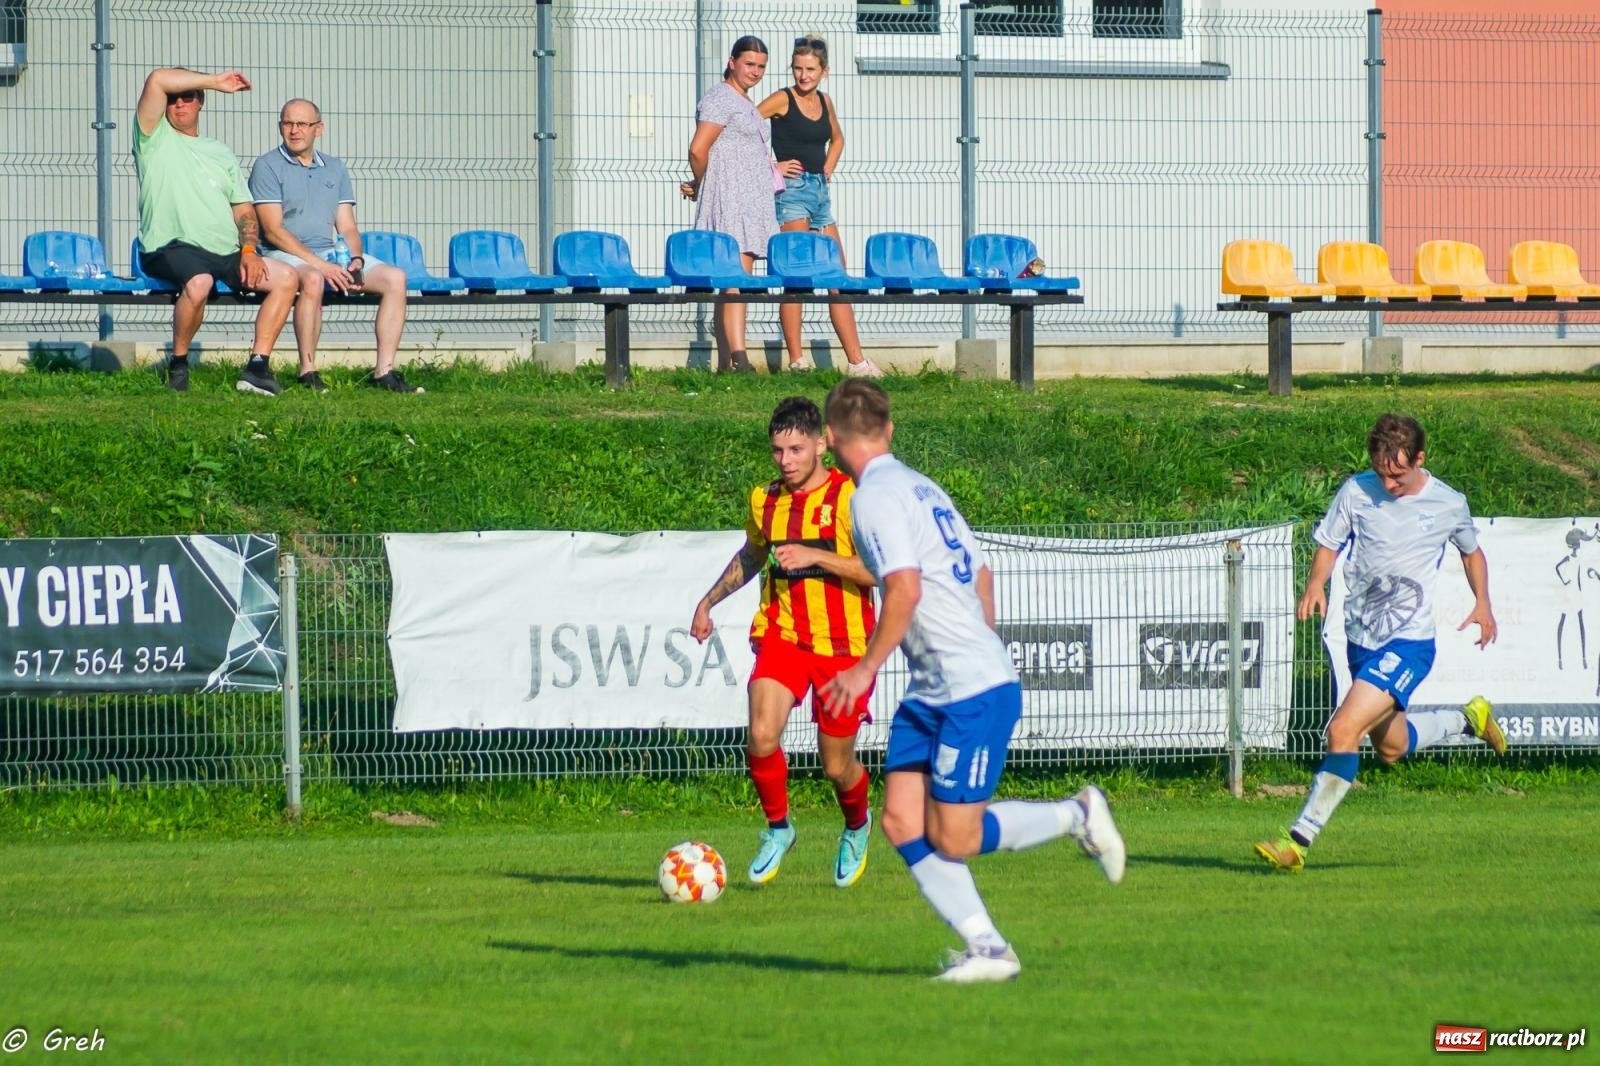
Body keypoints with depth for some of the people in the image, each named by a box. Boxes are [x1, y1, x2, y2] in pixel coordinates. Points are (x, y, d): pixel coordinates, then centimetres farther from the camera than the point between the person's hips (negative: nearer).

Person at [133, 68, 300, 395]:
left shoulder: (220, 153, 25)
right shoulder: (156, 139, 9)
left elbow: (244, 210, 19)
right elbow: (158, 80, -7)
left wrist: (248, 250, 0)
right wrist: (216, 82, -1)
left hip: (226, 255, 6)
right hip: (173, 249, -6)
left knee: (286, 278, -10)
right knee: (198, 282, -37)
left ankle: (257, 366, -12)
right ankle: (178, 365, -17)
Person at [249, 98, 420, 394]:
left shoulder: (334, 169, 18)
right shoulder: (268, 167, 0)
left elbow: (347, 227, 15)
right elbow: (274, 230, -9)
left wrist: (356, 260, -7)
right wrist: (321, 265, -18)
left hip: (331, 255, 6)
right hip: (284, 254, -6)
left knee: (395, 277, -14)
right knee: (312, 279, -40)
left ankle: (384, 371, -18)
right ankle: (308, 372, -29)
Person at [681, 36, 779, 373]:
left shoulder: (744, 103, 23)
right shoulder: (721, 99, -8)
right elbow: (698, 149, -14)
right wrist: (701, 186, 1)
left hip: (750, 201, 10)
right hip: (730, 199, -10)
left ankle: (725, 363, 9)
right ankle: (738, 358, -27)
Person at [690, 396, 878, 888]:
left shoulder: (850, 497, -10)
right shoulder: (765, 500, 7)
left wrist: (816, 556, -25)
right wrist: (709, 601, 27)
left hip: (843, 644, -3)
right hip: (781, 635, 3)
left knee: (837, 766, 5)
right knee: (762, 736, -21)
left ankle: (857, 827, 39)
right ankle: (777, 828, 4)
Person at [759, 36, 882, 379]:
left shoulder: (824, 102, 13)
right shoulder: (782, 100, -6)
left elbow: (837, 138, 32)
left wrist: (828, 168, 15)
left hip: (820, 191, 7)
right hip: (792, 189, -7)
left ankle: (856, 361, 7)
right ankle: (796, 360, -8)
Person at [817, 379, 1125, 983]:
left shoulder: (877, 497, -13)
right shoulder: (921, 488, 16)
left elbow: (905, 590, -24)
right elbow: (981, 576, 22)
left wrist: (865, 669, -16)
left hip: (975, 693, -9)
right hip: (931, 692, 9)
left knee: (952, 839, -5)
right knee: (901, 820, 1)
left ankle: (1075, 817, 12)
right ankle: (986, 948, 0)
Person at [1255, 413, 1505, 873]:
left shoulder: (1448, 504, -3)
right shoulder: (1356, 492, -3)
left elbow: (1471, 551, 15)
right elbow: (1328, 543, 5)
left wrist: (1482, 603, 2)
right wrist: (1316, 585, -16)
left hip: (1408, 642, -5)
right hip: (1361, 639, 5)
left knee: (1344, 730, -21)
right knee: (1390, 748, 21)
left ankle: (1298, 840, -19)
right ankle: (1468, 719, 49)